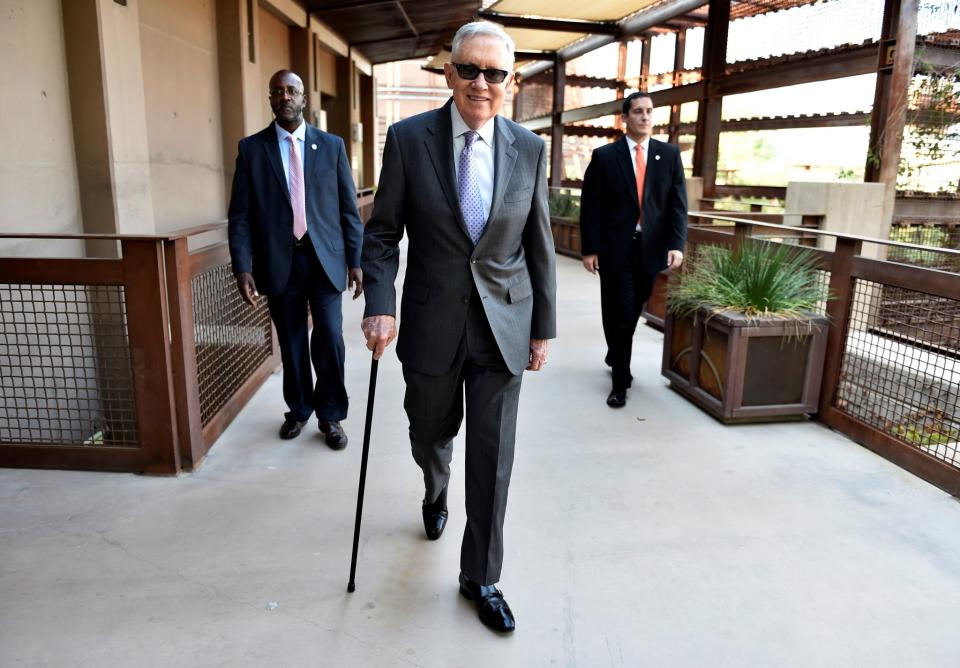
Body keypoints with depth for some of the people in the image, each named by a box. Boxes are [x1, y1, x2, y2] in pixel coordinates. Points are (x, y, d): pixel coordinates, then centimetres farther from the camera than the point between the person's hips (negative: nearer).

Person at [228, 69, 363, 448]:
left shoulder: (332, 145, 6)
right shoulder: (251, 147, 5)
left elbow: (348, 208, 5)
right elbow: (240, 214, 1)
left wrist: (355, 260, 1)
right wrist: (243, 267, -7)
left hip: (325, 258, 0)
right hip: (278, 261, 1)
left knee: (330, 338, -5)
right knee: (291, 342, 10)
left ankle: (330, 415, 13)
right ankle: (298, 409, 29)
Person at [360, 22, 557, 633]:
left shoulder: (530, 150, -1)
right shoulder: (408, 139, -5)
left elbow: (540, 246, 4)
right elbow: (383, 233, -1)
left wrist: (543, 328, 5)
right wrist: (380, 305, -15)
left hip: (503, 327, 1)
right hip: (432, 325, 0)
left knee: (493, 459, 5)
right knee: (431, 437, 19)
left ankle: (481, 577, 26)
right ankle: (435, 494, 57)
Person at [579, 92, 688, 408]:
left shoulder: (670, 154, 7)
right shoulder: (604, 156, 0)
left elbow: (678, 203, 3)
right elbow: (591, 206, -2)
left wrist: (676, 245, -8)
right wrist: (589, 249, -7)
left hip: (651, 248, 3)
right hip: (615, 248, -2)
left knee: (633, 313, 14)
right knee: (619, 315, -1)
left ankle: (615, 357, 39)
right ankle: (620, 381, 11)